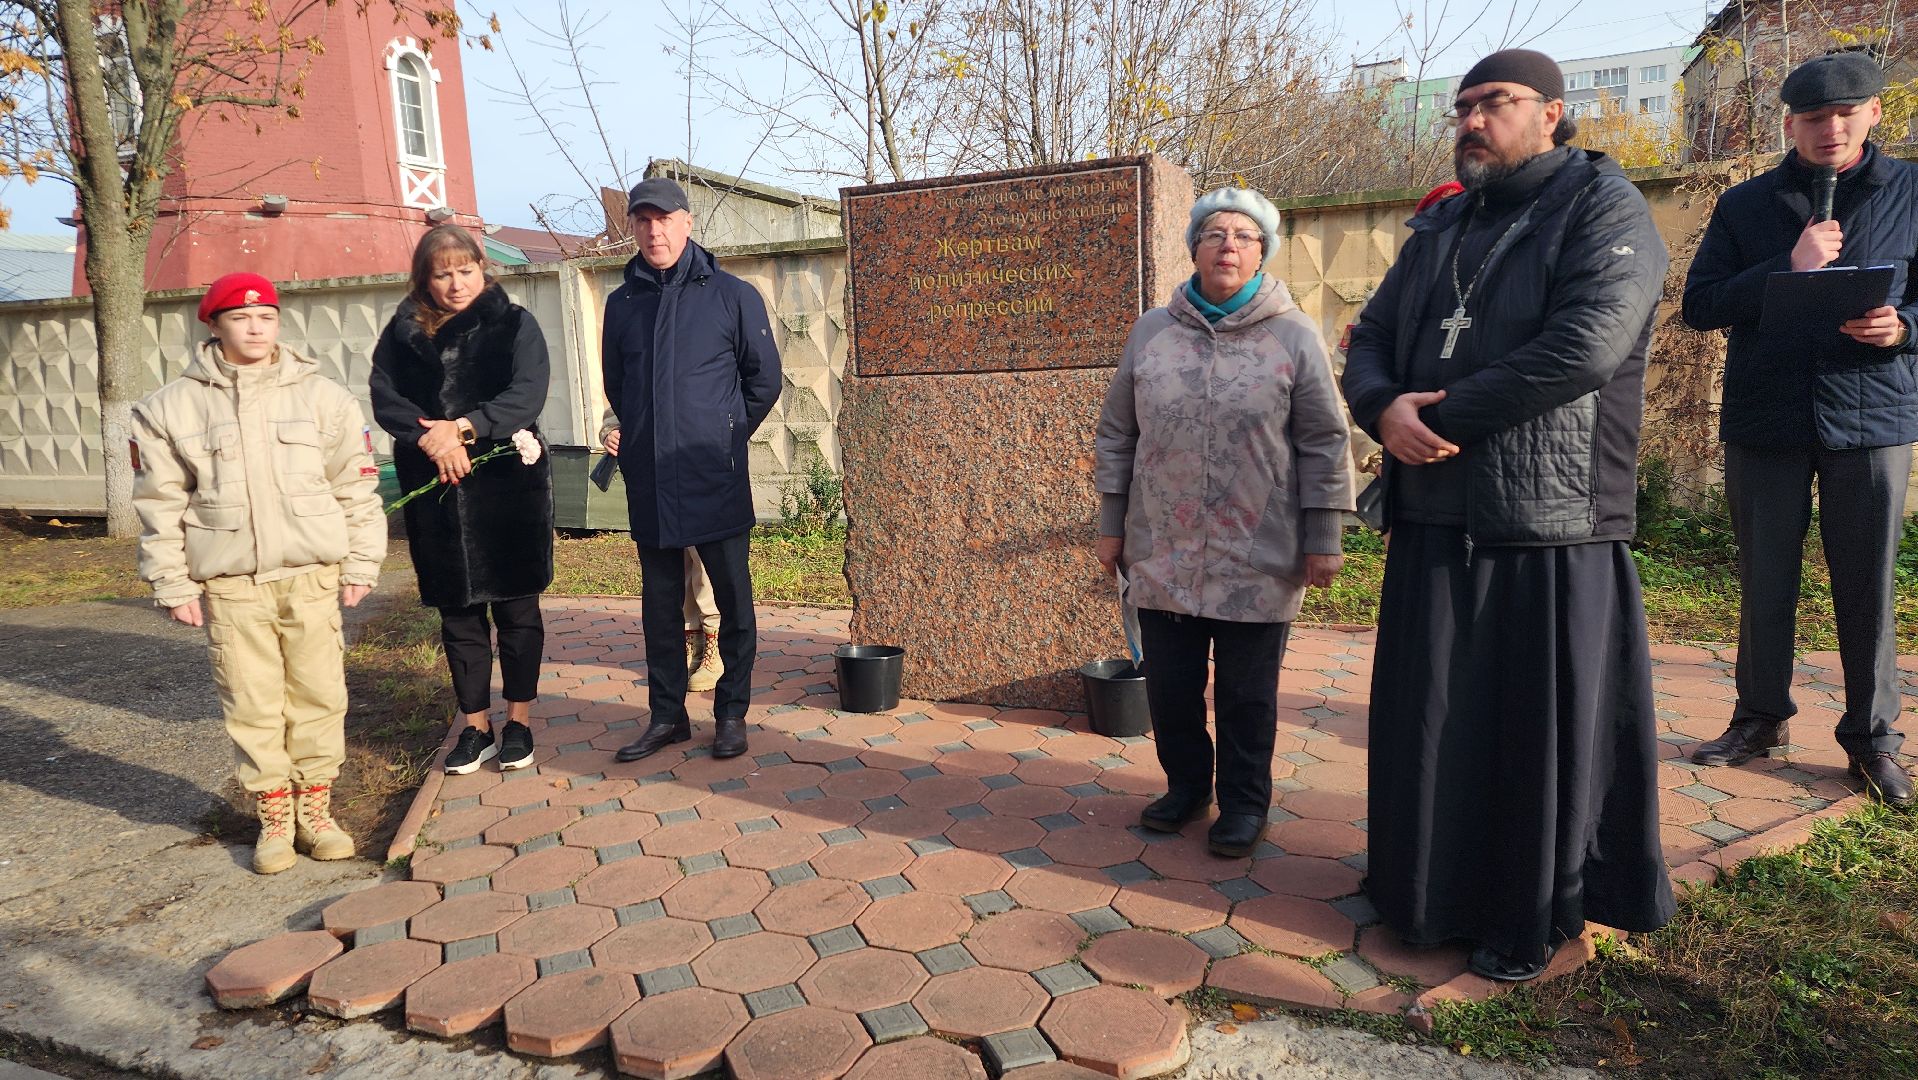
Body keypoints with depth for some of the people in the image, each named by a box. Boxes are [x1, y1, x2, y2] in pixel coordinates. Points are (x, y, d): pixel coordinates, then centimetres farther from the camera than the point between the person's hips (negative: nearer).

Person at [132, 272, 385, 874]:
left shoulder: (322, 397, 4)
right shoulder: (172, 407, 4)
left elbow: (356, 487, 5)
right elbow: (160, 504, 5)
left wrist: (362, 565, 3)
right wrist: (172, 586, 2)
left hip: (312, 576, 0)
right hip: (229, 584, 0)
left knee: (319, 695, 5)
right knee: (252, 705, 4)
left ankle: (314, 809, 21)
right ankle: (273, 818, 19)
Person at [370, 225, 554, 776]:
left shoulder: (514, 323, 2)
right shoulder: (403, 331, 10)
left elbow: (528, 395, -11)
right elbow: (384, 398, -1)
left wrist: (463, 428, -21)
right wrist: (431, 440, -18)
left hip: (508, 484, -2)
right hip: (434, 489, 3)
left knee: (516, 606, 5)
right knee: (457, 611, 8)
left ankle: (518, 720, 18)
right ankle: (476, 725, 20)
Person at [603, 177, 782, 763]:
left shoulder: (731, 295, -3)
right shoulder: (622, 303, 8)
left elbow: (765, 378, 3)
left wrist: (725, 436, 7)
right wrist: (648, 436, 13)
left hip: (716, 479, -4)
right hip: (648, 483, 4)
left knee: (733, 599, 3)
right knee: (659, 603, 11)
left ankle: (732, 713, 16)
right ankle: (667, 715, 23)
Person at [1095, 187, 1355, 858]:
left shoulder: (1294, 336, -1)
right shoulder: (1151, 332, 6)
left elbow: (1324, 443, 0)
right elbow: (1116, 434, 10)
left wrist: (1322, 539, -3)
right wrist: (1111, 526, 9)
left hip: (1257, 559, -2)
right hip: (1162, 553, 3)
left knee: (1247, 694, 9)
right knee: (1170, 687, 12)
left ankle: (1245, 802, 28)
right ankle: (1187, 785, 34)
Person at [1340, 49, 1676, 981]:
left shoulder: (1604, 208, -3)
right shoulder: (1438, 229, 17)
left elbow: (1587, 343, -20)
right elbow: (1370, 341, 12)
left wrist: (1444, 414, -14)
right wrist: (1383, 409, -11)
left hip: (1549, 525, -6)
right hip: (1435, 520, 6)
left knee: (1544, 727, 5)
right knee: (1428, 717, 13)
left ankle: (1534, 916, 23)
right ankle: (1432, 890, 31)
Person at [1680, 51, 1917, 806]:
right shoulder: (1745, 205, 6)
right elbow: (1698, 304, -1)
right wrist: (1787, 268, -15)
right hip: (1765, 423, 1)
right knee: (1765, 583, 9)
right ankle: (1761, 716, 24)